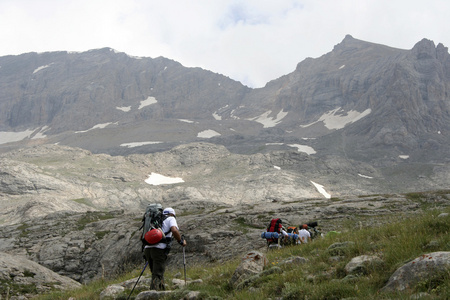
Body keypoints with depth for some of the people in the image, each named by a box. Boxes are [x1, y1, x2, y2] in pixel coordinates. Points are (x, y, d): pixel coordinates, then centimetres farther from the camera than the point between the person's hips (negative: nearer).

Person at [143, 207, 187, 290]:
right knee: (157, 275, -8)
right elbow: (174, 230, -10)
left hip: (147, 248, 6)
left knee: (155, 273, 17)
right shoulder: (171, 219, 13)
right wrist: (181, 241, 4)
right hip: (159, 249, -6)